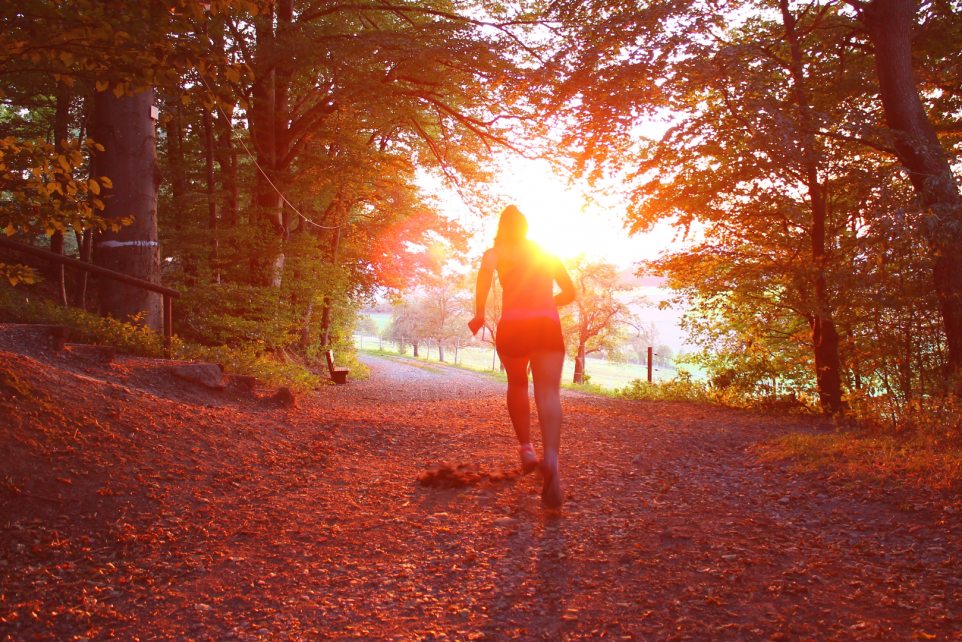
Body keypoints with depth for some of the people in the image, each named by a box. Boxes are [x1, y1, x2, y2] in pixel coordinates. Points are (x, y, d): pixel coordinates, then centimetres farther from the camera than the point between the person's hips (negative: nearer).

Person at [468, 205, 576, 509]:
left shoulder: (497, 252, 13)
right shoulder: (547, 254, 23)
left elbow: (486, 271, -12)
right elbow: (569, 292, 27)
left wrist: (479, 313, -7)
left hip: (513, 324, -1)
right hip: (548, 324, 1)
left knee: (517, 385, 25)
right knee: (548, 393, -14)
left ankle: (526, 448, 17)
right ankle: (551, 459, -37)